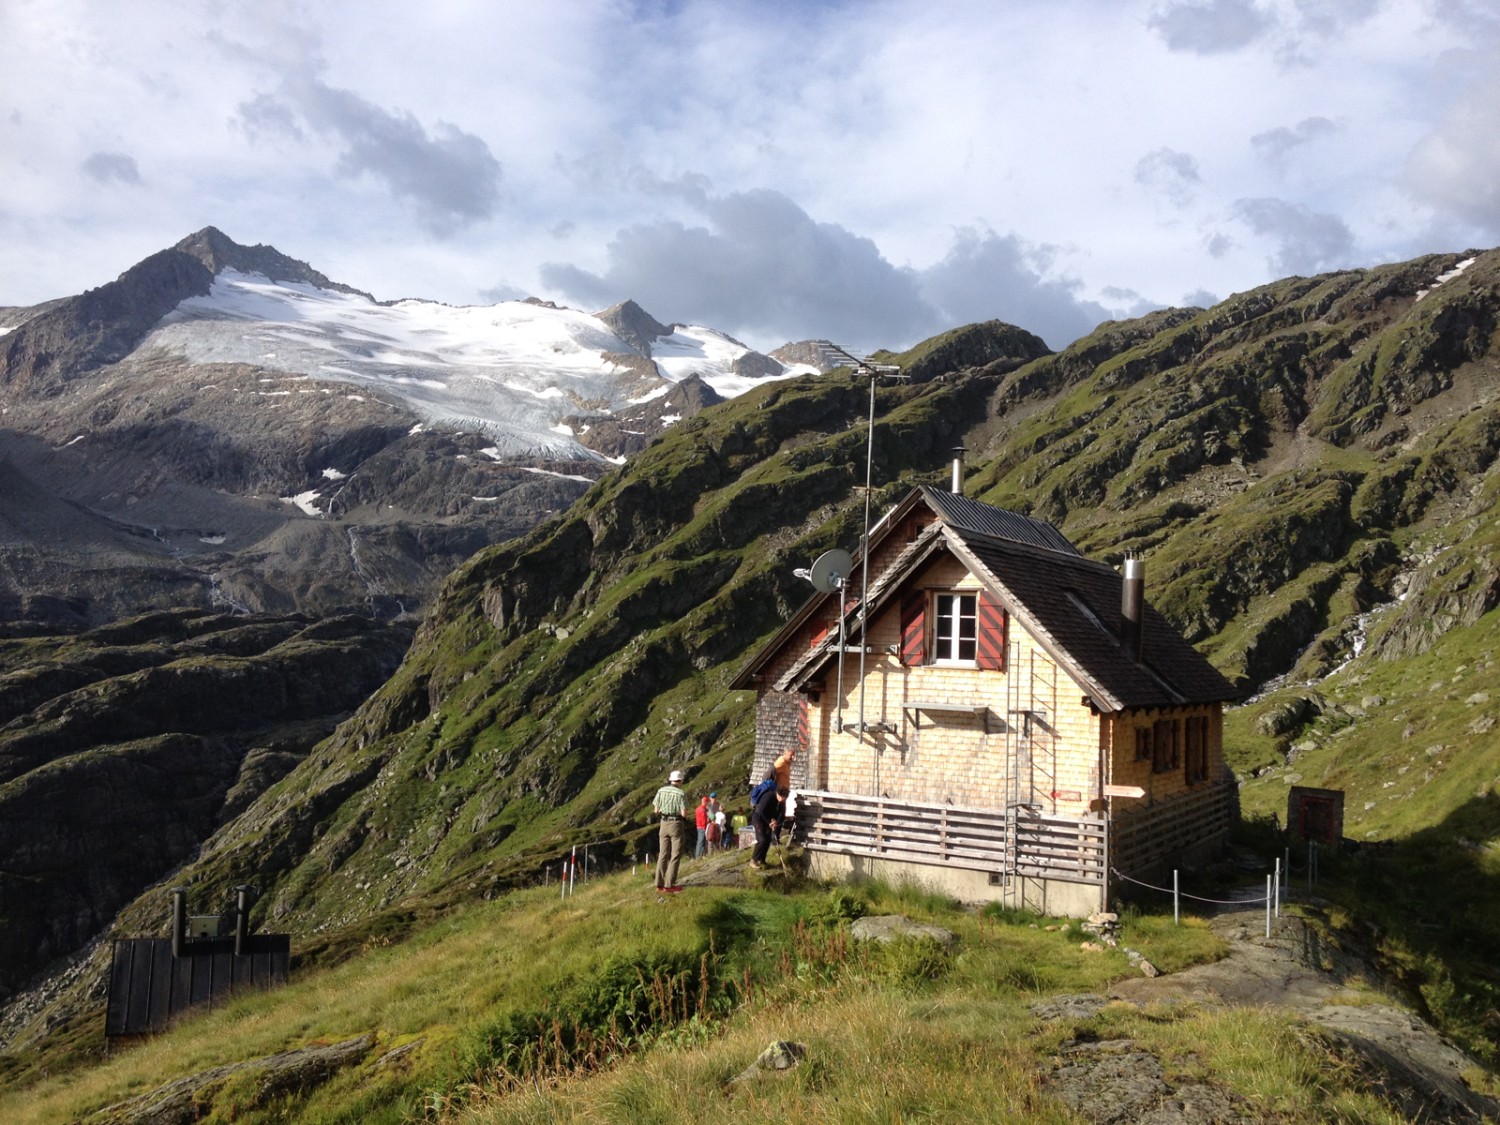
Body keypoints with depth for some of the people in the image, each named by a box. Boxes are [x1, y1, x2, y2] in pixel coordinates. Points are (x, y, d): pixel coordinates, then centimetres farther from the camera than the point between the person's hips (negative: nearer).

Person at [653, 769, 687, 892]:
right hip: (676, 824, -5)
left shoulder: (661, 791, 1)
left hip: (664, 823, 5)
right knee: (676, 855, 1)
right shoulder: (681, 794, -12)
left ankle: (659, 884, 12)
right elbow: (684, 813, -15)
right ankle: (669, 885, -4)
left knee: (663, 854, 12)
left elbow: (656, 811, 2)